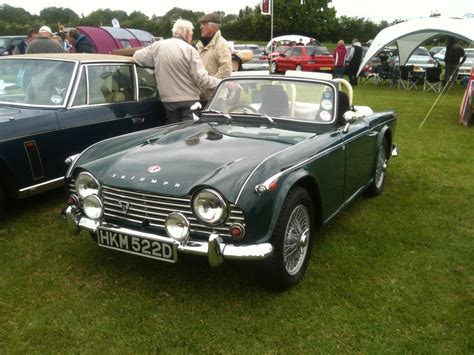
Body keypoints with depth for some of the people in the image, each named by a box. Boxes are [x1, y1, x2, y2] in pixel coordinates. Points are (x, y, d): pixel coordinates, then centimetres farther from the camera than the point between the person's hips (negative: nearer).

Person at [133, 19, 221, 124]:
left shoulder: (157, 46, 1)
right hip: (189, 100, -4)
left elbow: (137, 57, 11)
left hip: (168, 100, 5)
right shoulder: (189, 49, -11)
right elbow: (201, 78, -15)